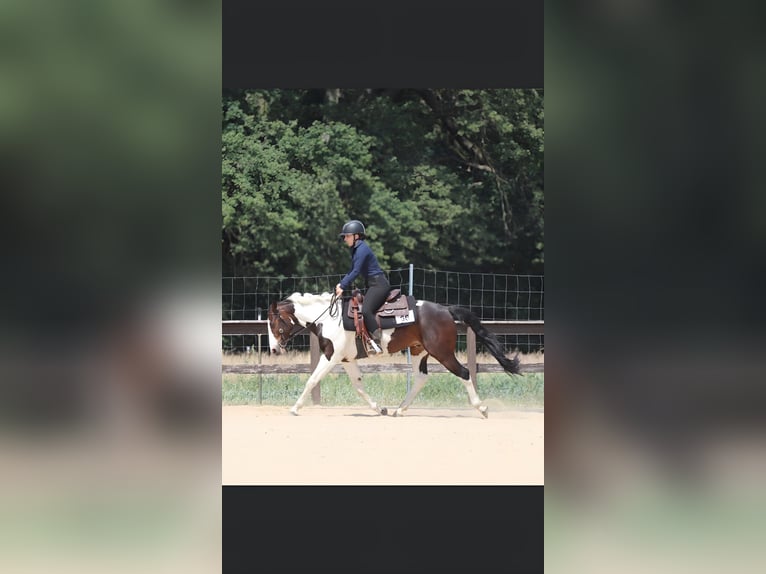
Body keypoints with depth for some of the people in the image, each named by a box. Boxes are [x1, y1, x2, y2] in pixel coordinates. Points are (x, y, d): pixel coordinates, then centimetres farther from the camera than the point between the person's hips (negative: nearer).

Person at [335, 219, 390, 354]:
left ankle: (377, 342, -31)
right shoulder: (356, 249, 16)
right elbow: (352, 271, 20)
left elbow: (356, 271, -19)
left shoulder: (362, 249, -14)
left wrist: (342, 287, -17)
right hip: (372, 285, 11)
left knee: (366, 310, -26)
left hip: (379, 285, -11)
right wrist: (341, 284, 7)